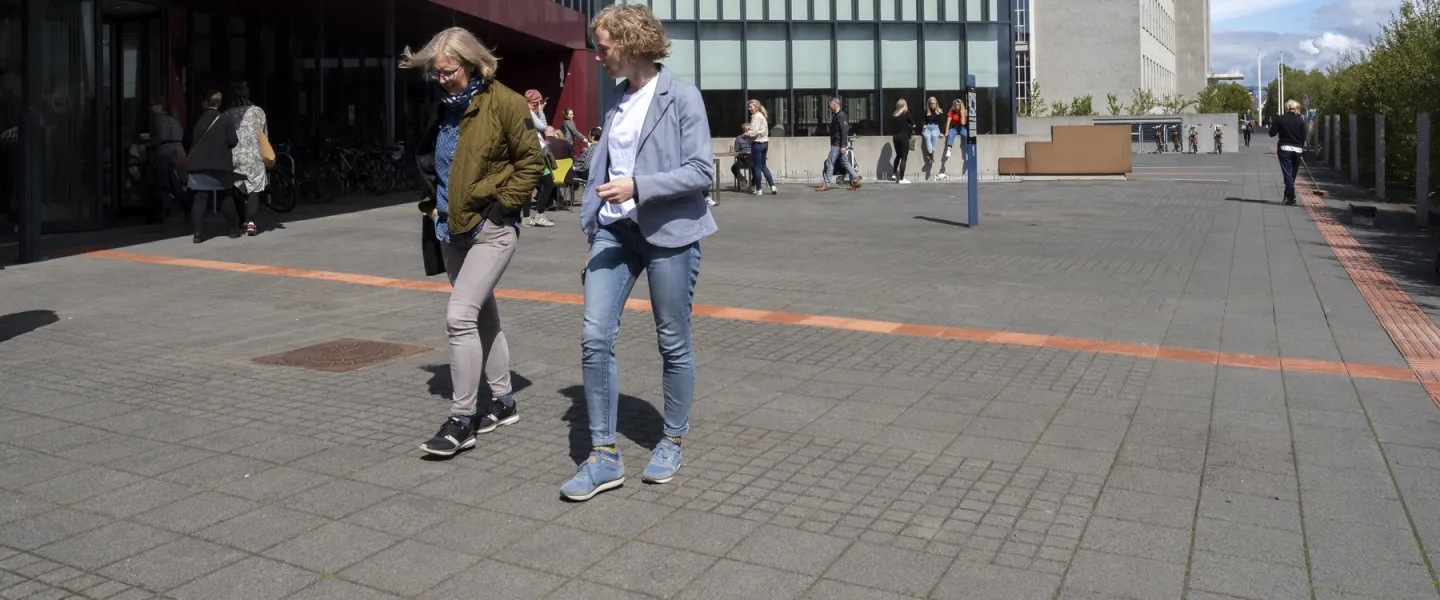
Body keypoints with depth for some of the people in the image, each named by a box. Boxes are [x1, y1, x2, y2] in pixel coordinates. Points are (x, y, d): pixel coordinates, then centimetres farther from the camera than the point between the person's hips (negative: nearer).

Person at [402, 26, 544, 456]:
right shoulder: (445, 107, 9)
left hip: (491, 229, -8)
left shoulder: (503, 103, -12)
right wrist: (436, 201, 11)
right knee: (483, 315, 15)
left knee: (460, 315, -15)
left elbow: (532, 160, -9)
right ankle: (503, 402, 28)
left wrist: (502, 201, -13)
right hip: (452, 228, 8)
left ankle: (461, 420, -5)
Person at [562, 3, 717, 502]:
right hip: (616, 231, 6)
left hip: (669, 234, -5)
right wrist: (594, 236, 14)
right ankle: (604, 456, 5)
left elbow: (701, 171, -12)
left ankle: (672, 442, 27)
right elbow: (604, 173, 16)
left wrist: (637, 187, -21)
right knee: (595, 337, -5)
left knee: (673, 343, 7)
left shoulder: (681, 97, -7)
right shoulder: (617, 100, 12)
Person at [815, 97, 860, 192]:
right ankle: (856, 181, 12)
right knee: (844, 163, 11)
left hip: (838, 145, -10)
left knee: (829, 163, -6)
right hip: (836, 144, 10)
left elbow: (844, 131, -21)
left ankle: (826, 184, -2)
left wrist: (843, 146, -25)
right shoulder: (836, 115, 16)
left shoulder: (841, 116, -15)